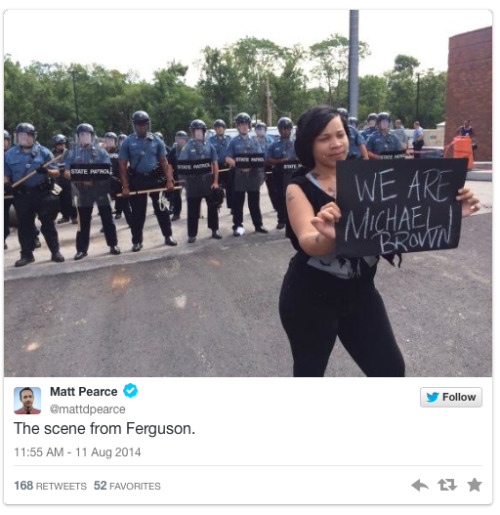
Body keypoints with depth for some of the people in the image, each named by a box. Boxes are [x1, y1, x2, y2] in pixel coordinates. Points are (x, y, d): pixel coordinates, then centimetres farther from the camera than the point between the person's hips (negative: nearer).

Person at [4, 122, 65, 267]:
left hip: (43, 193, -2)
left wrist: (46, 171, -21)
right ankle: (27, 254, 17)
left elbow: (56, 172, 0)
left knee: (48, 223, 2)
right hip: (21, 194, 2)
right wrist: (6, 184, -13)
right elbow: (5, 174, 8)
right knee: (24, 224, 7)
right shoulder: (9, 154, 6)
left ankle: (55, 252, 9)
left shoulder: (44, 152, 2)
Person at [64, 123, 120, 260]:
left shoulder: (100, 151, 5)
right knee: (83, 221, 6)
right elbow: (67, 173, 2)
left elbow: (108, 169, -3)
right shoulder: (73, 153, 7)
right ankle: (82, 249, 12)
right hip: (82, 191, 1)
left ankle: (113, 244, 14)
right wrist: (82, 179, -16)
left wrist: (95, 177, -20)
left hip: (101, 189, -1)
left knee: (107, 218, 4)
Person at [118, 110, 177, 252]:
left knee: (161, 208, 6)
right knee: (137, 212, 5)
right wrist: (125, 186, -8)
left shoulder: (156, 140, 2)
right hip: (137, 180, -1)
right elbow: (123, 166, -1)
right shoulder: (128, 142, -1)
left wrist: (169, 180, -3)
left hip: (155, 178, 1)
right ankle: (136, 241, 15)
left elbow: (164, 162, 5)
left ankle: (168, 236, 18)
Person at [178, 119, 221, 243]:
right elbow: (182, 165, -1)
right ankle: (192, 234, 10)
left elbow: (215, 164, 7)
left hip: (209, 180, 2)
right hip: (193, 181, -2)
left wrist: (216, 181, 1)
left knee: (212, 206, 8)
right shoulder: (187, 147, 1)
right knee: (193, 208, 3)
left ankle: (214, 230, 21)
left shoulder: (209, 145, 7)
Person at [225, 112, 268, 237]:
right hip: (238, 174, -2)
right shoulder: (234, 141, 2)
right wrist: (240, 166, -16)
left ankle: (258, 225, 17)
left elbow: (260, 158, 7)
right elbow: (228, 158, -3)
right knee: (238, 202, 2)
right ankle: (238, 226, 9)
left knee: (254, 201, 9)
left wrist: (251, 165, -11)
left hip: (253, 174, 2)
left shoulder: (254, 141, 9)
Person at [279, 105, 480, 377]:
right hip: (309, 299, -3)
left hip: (360, 292, 4)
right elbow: (308, 243, -29)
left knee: (391, 369, 8)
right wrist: (328, 235, -53)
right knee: (309, 372, 14)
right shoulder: (299, 188, -12)